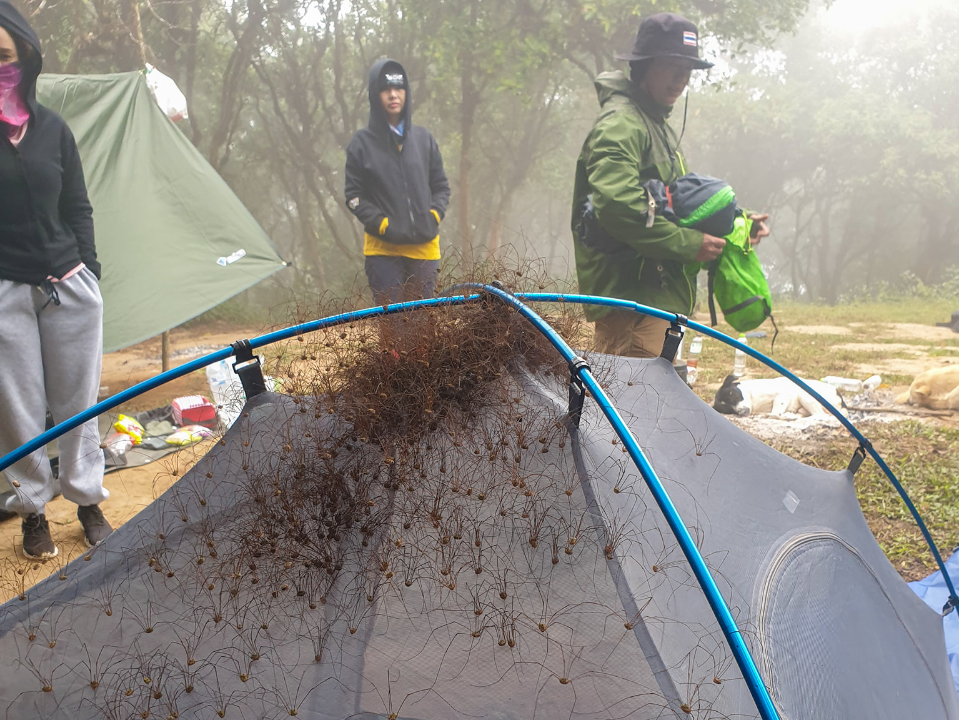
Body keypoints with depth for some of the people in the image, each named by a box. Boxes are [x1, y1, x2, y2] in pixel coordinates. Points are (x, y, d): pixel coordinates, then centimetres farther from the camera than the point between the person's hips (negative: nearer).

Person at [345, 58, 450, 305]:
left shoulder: (423, 138, 9)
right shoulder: (362, 142, 2)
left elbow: (441, 187, 14)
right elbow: (354, 196, 1)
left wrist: (434, 216, -4)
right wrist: (382, 224, -12)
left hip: (424, 246, 3)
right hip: (382, 248, -2)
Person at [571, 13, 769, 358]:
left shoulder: (659, 125, 23)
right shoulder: (620, 123, -11)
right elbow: (617, 206, -27)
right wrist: (689, 244, -19)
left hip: (661, 297, 11)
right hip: (630, 300, -11)